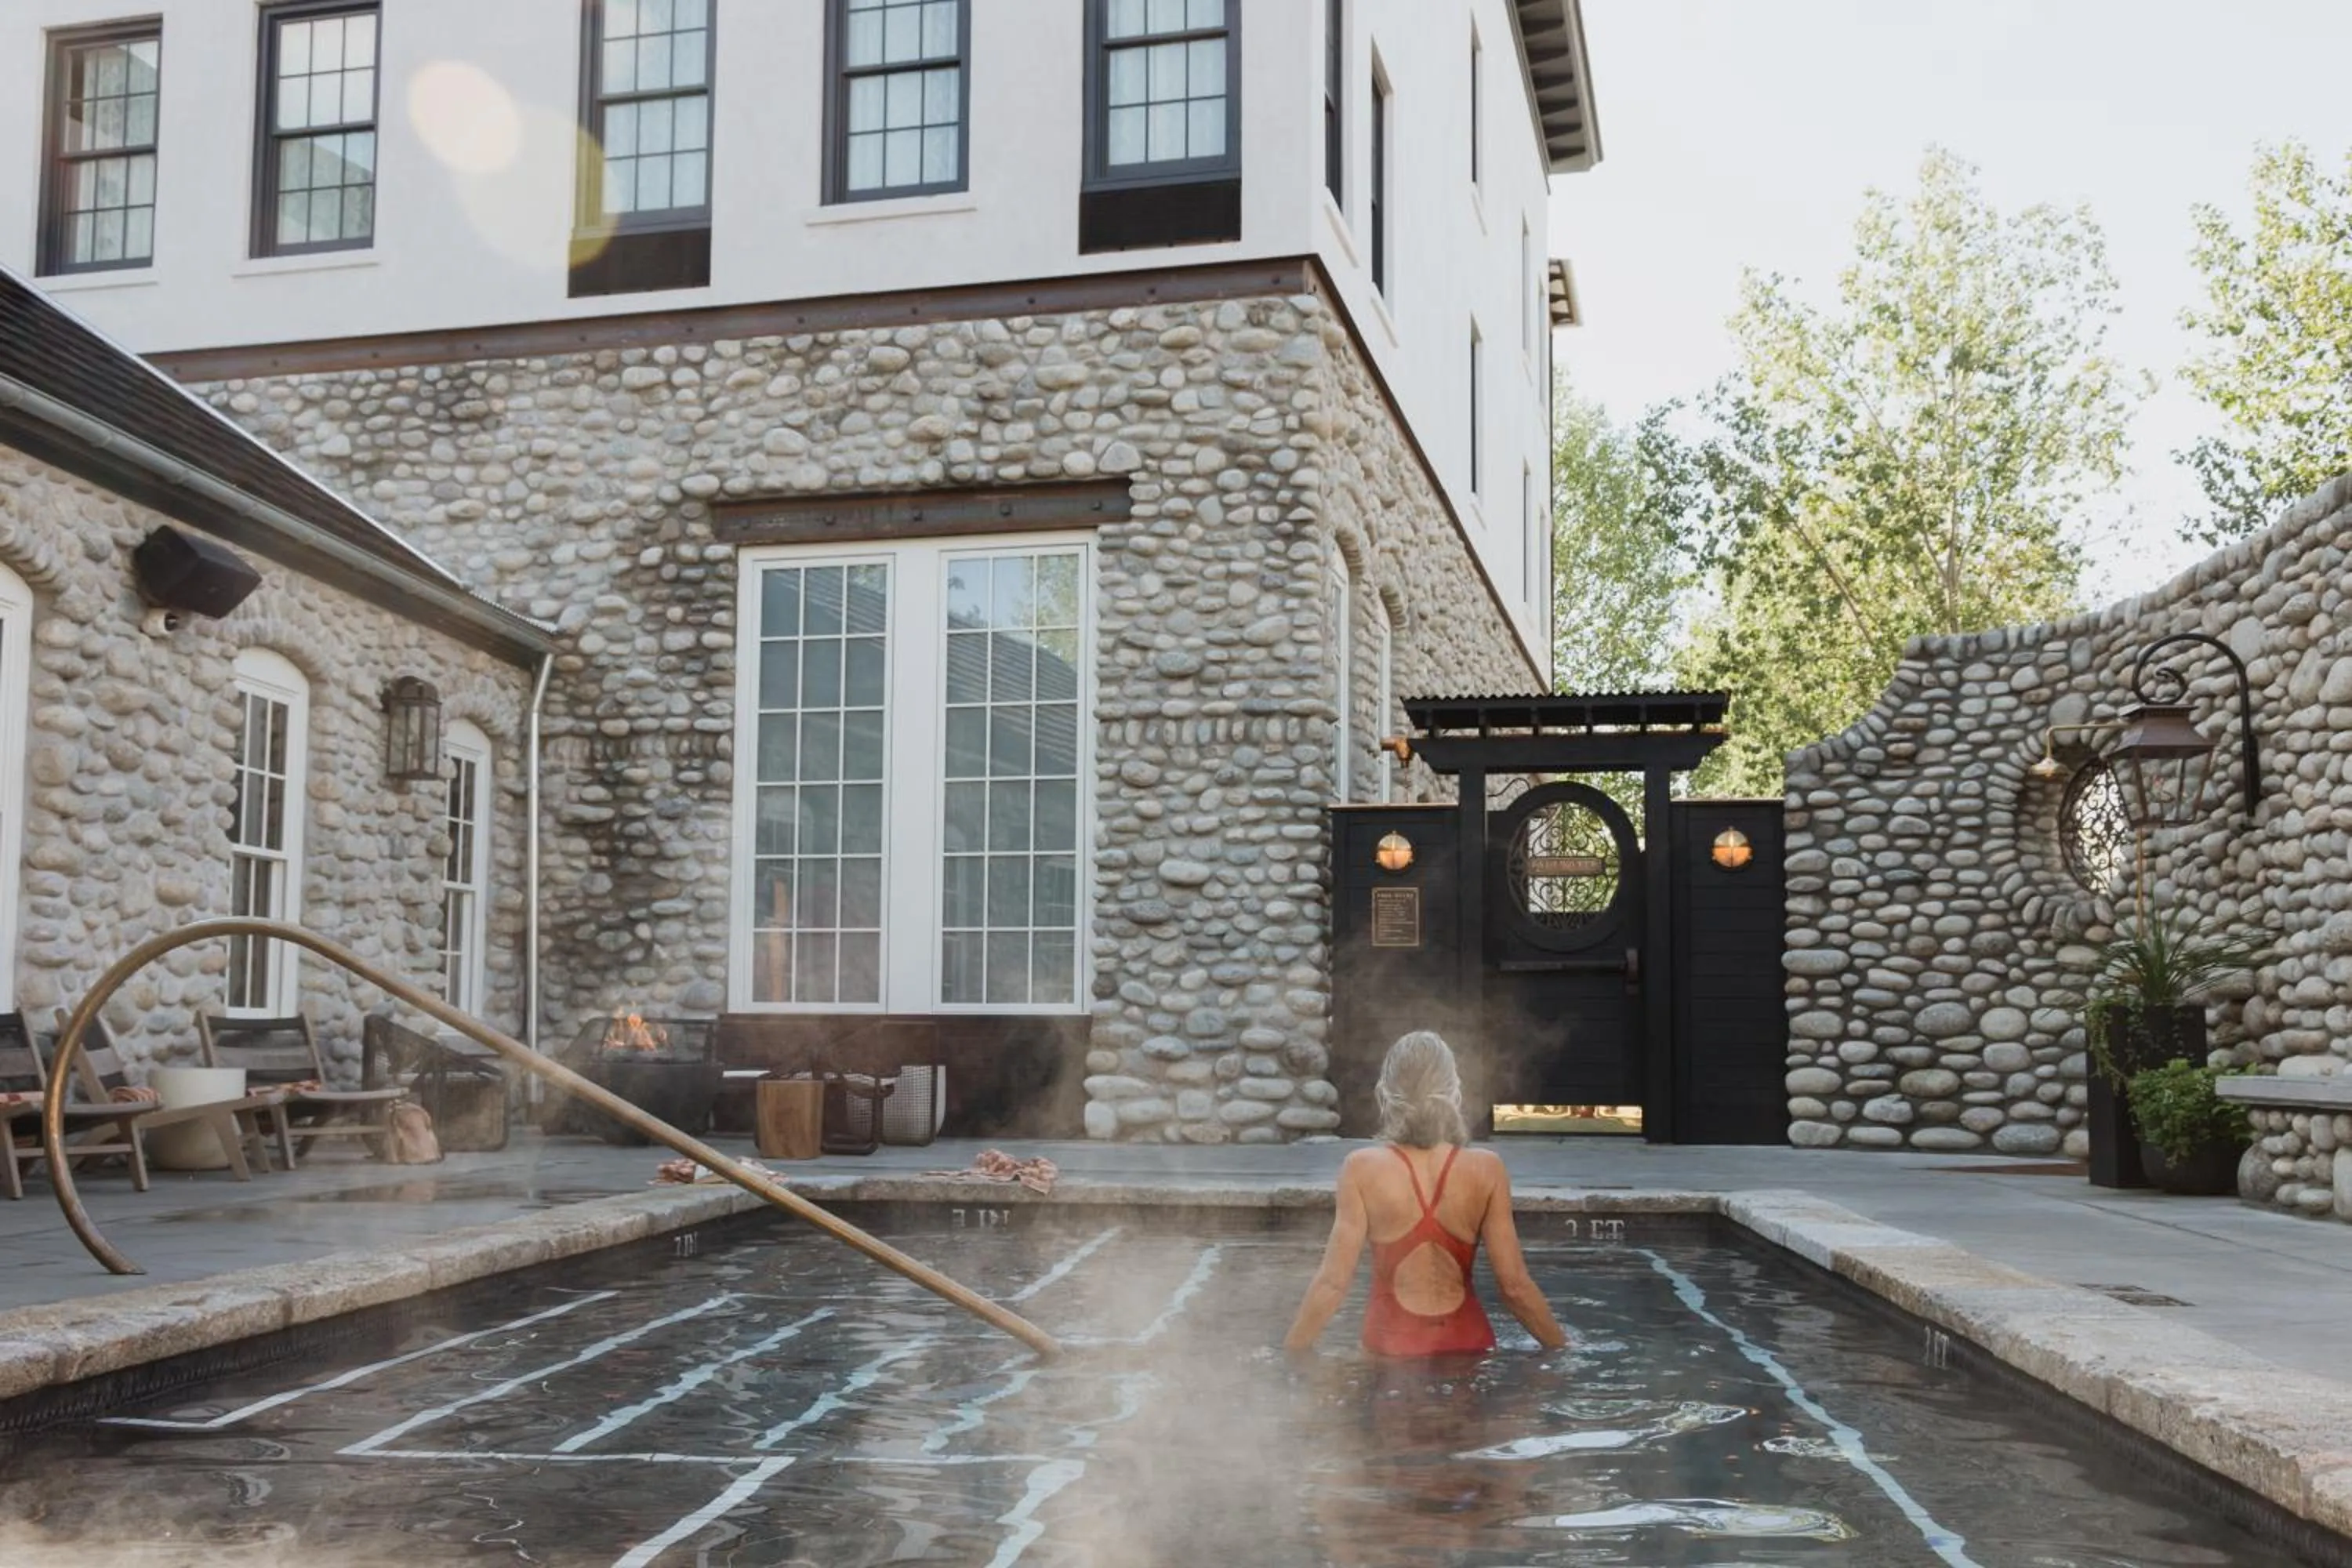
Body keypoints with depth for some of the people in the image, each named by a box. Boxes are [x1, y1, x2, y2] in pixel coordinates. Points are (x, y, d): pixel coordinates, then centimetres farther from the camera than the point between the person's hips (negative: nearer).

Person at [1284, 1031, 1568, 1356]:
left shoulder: (1363, 1169, -11)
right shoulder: (1485, 1169, -8)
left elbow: (1333, 1281, -11)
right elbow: (1514, 1284, -6)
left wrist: (1290, 1354, 0)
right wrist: (1563, 1351, 8)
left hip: (1390, 1346, -1)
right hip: (1465, 1343, 1)